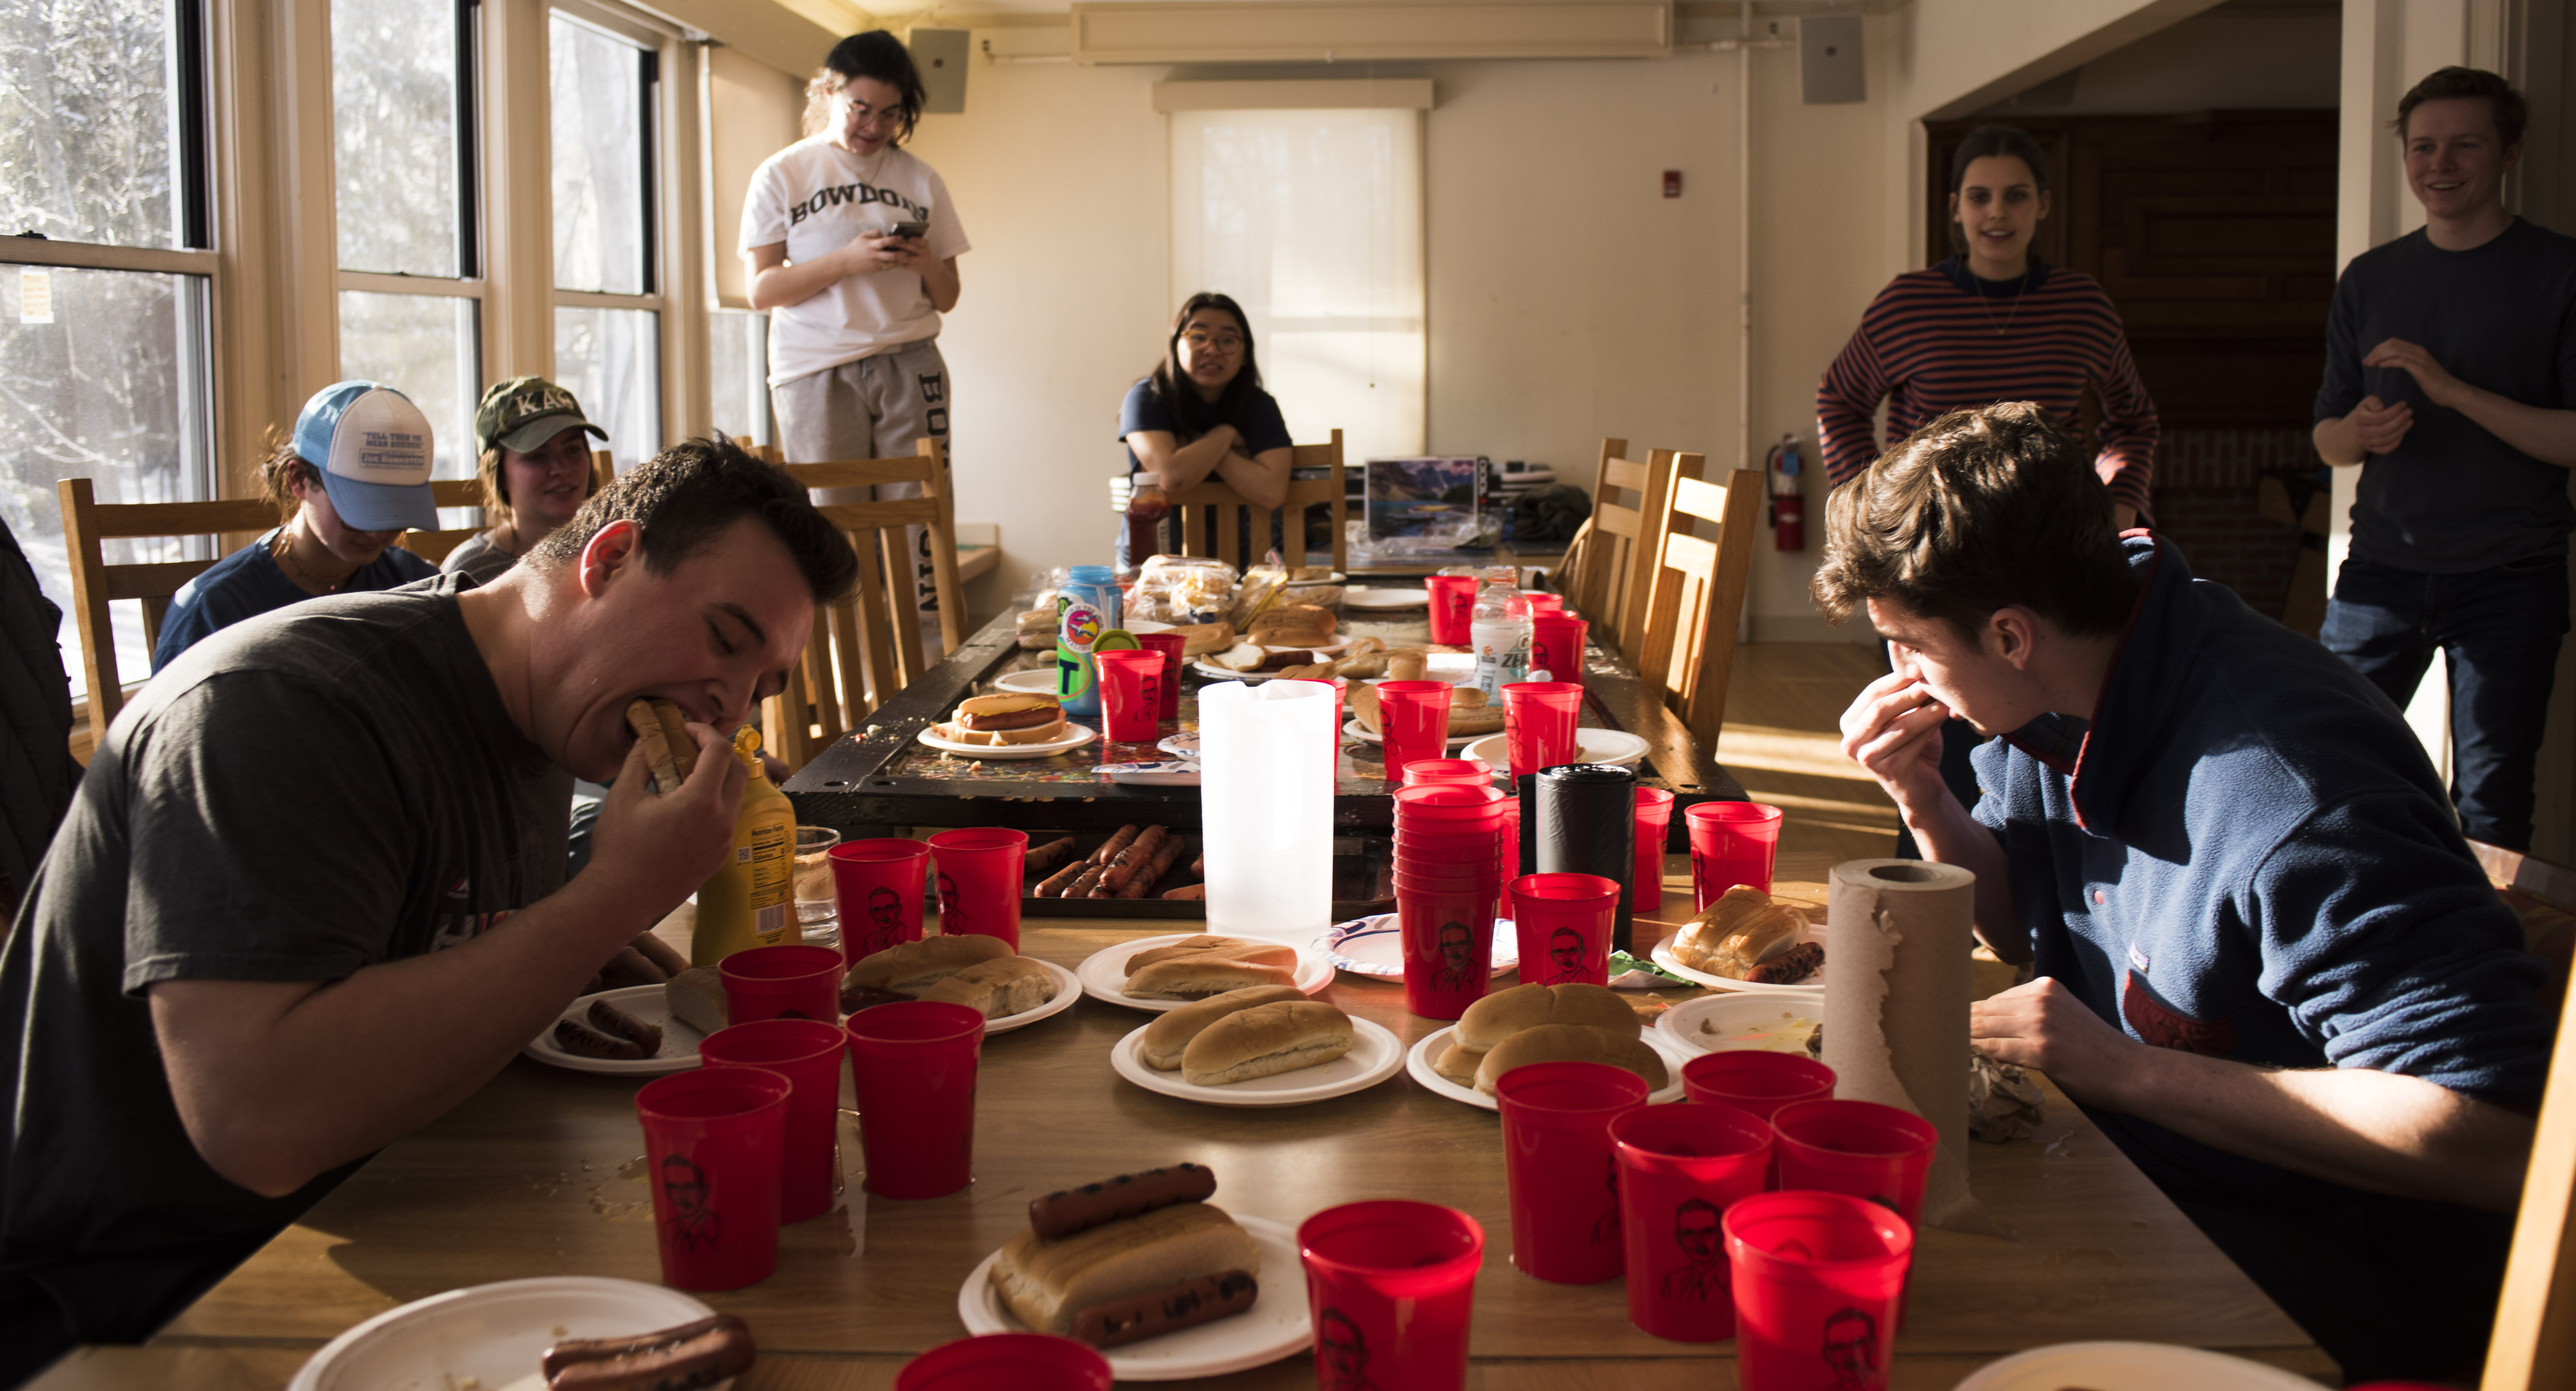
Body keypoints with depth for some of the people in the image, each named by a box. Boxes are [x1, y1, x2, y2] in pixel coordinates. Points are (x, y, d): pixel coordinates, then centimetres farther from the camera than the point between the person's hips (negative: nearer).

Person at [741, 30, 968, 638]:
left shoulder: (920, 181, 14)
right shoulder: (782, 176, 6)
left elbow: (946, 299, 16)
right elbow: (763, 289, -2)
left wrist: (928, 264, -7)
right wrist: (847, 261, -15)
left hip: (908, 366, 2)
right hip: (816, 370, -2)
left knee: (918, 525, -6)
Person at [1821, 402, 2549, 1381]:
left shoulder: (2290, 796, -31)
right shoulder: (2053, 701, -2)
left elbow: (2495, 1134, -32)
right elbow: (2027, 931, 14)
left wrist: (2124, 1070, -29)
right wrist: (1922, 800, -7)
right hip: (2131, 1170, 8)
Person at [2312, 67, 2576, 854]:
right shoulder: (2370, 279, 11)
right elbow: (2326, 439, 15)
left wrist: (2455, 390, -18)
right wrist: (2360, 430, -9)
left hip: (2509, 580, -3)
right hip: (2382, 566, 3)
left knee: (2491, 810, 1)